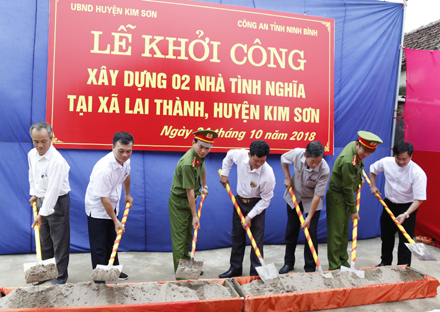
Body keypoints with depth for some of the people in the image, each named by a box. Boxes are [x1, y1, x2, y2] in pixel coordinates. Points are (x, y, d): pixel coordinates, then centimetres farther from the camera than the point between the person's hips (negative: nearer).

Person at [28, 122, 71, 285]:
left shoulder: (57, 161, -27)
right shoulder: (31, 154, -1)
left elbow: (53, 190, -27)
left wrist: (42, 213, -25)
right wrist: (34, 194, 15)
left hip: (58, 202, -7)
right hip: (41, 200, 7)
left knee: (59, 242, 2)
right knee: (44, 241, 18)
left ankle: (61, 276, 16)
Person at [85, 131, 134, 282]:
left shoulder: (125, 160, -9)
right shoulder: (104, 168, -34)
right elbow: (103, 198, -28)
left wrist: (127, 194, 25)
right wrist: (115, 220, -21)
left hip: (112, 207, 8)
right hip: (97, 209, -8)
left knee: (112, 241, 20)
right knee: (99, 247, 1)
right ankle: (100, 278, 13)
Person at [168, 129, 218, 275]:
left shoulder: (200, 155, -2)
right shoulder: (187, 163, -31)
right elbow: (190, 191, -28)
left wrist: (204, 185, 23)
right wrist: (195, 216, -24)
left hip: (189, 201, 9)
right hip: (179, 203, -9)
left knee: (188, 236, 19)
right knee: (179, 238, -1)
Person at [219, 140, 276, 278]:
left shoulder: (268, 174, -31)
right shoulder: (240, 155, -21)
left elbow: (265, 199, -19)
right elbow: (229, 155, 6)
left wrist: (250, 216, -20)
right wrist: (224, 174, 2)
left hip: (257, 204, -4)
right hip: (239, 201, 5)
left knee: (257, 240, -2)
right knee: (237, 236, 14)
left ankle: (255, 272, 13)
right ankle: (235, 268, 29)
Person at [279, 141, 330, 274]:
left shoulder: (324, 170, -32)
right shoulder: (297, 154, -26)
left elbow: (317, 196, -28)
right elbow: (283, 159, -1)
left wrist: (309, 218, -26)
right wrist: (287, 177, -8)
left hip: (312, 200, -3)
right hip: (294, 196, 3)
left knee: (311, 232, -4)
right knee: (291, 230, 10)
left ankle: (310, 269, 11)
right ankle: (288, 263, 27)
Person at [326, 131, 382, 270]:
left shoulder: (354, 146, -3)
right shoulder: (348, 161, -31)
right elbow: (348, 188, -22)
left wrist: (359, 177, 21)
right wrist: (353, 210, -14)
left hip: (346, 196, 9)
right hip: (337, 197, -9)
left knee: (344, 231, 16)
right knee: (336, 233, -3)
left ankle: (343, 262, 27)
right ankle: (334, 267, 6)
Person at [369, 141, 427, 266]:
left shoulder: (418, 173, -25)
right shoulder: (386, 162, -13)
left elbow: (419, 199, -25)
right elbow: (373, 170, 11)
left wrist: (405, 214, -36)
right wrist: (373, 186, 3)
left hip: (407, 207, -4)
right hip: (389, 204, 5)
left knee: (405, 240, -3)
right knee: (386, 236, 17)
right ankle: (385, 262, 36)